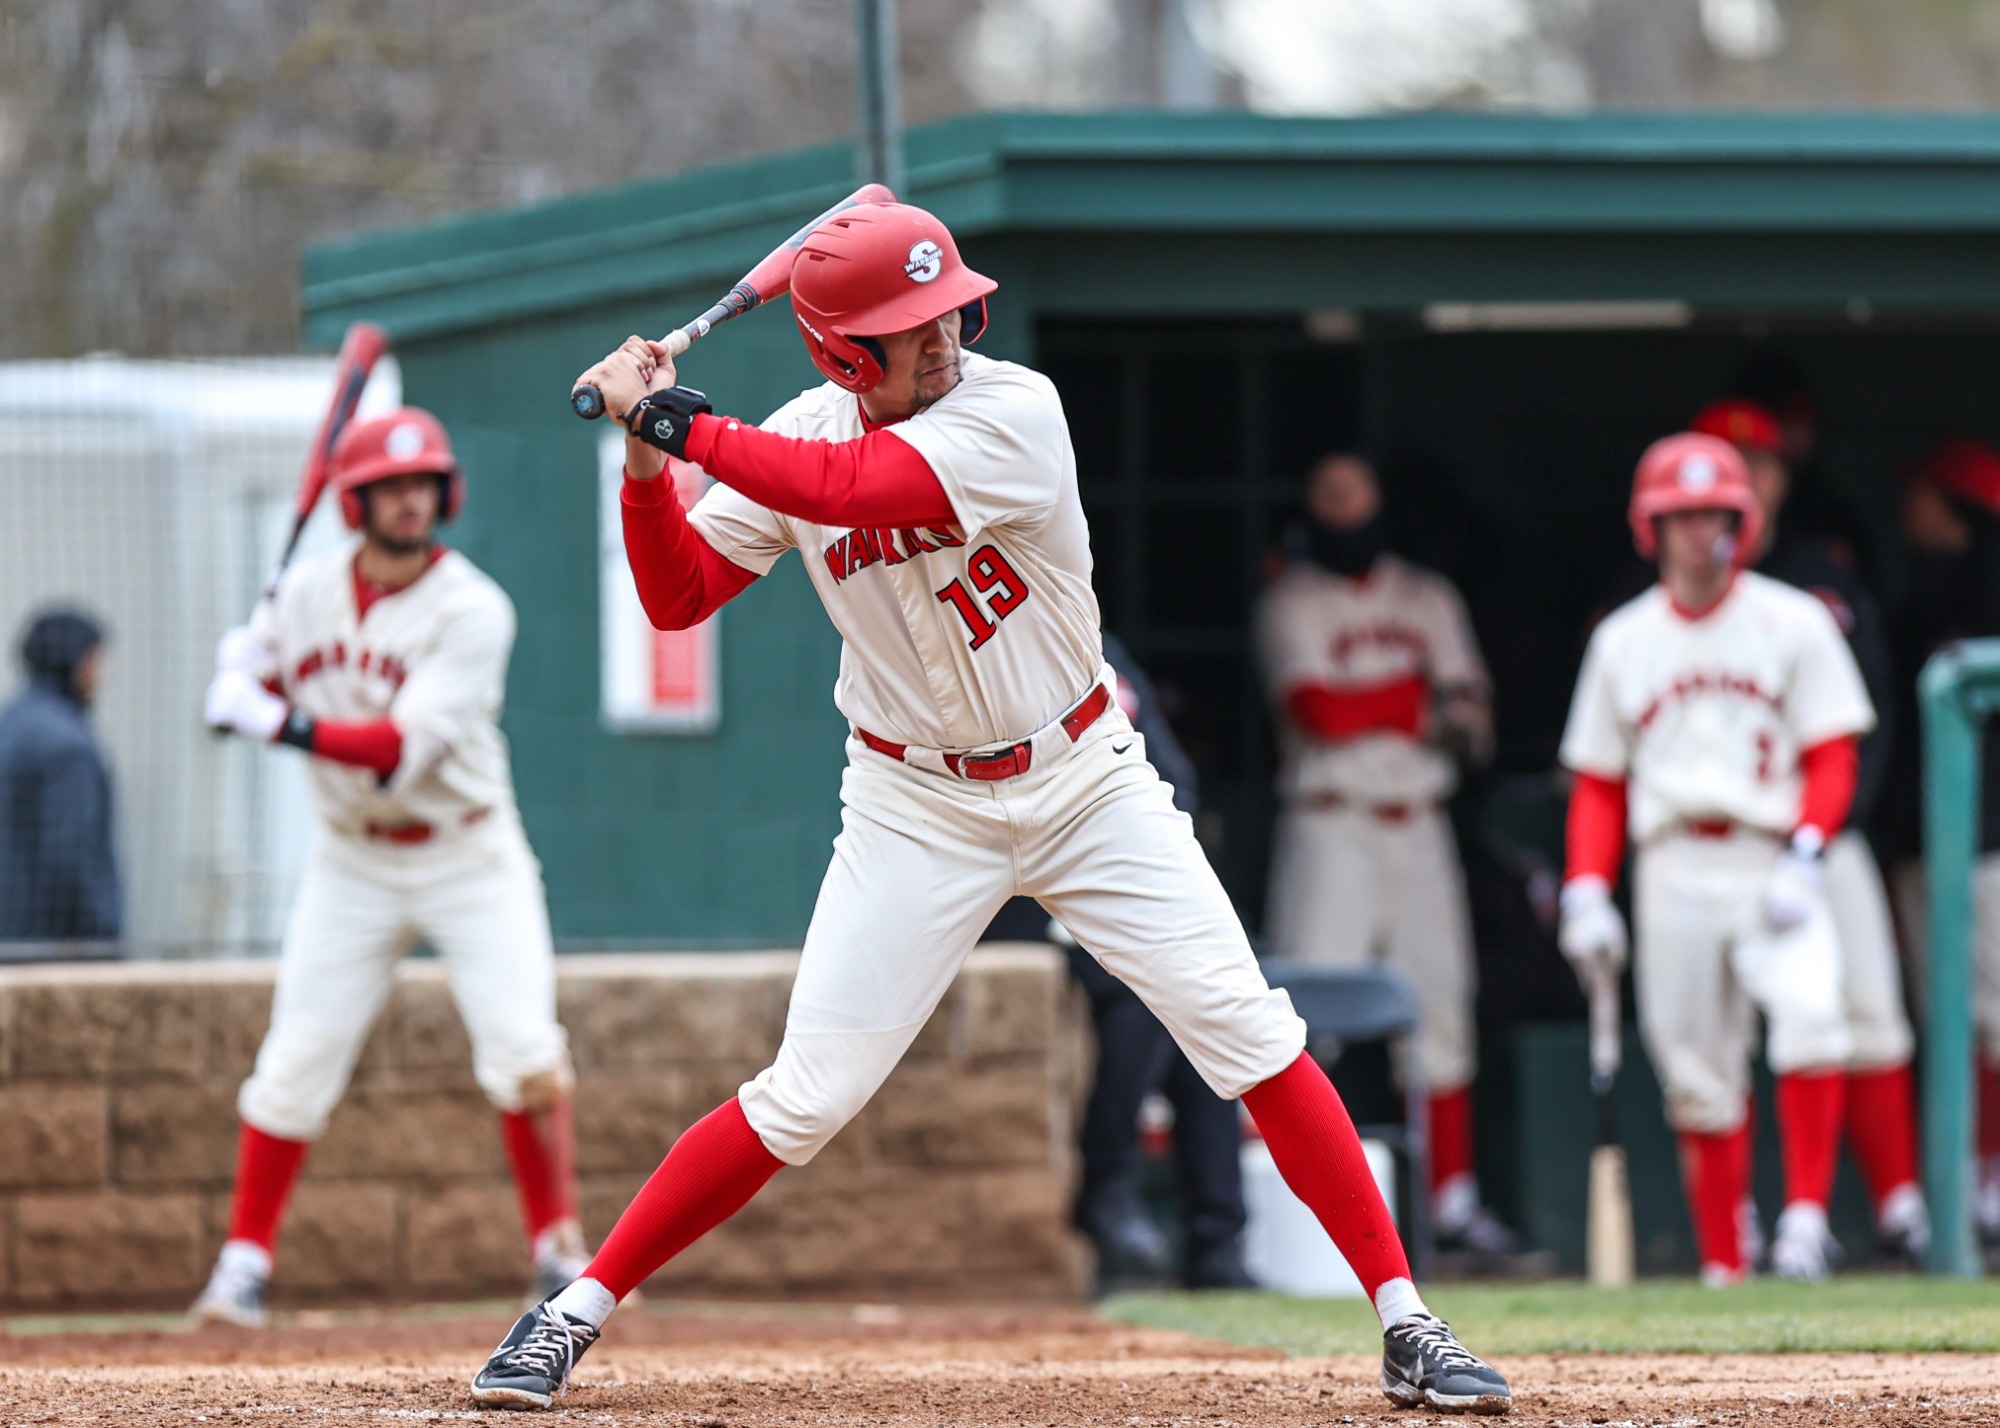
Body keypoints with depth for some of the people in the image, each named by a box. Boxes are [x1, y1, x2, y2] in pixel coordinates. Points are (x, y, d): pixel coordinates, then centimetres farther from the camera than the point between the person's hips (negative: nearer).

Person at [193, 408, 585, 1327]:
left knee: (525, 1057, -13)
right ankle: (245, 1260, 8)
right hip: (352, 863, 3)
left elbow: (401, 750, -27)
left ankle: (558, 1246, 2)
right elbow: (252, 662, 13)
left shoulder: (472, 613, -19)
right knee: (295, 1068, -2)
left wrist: (279, 724, -34)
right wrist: (238, 679, -12)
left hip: (470, 859, -3)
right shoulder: (309, 590, -4)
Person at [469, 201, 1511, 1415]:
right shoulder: (805, 436, -5)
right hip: (916, 807, 1)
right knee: (805, 1098, -7)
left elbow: (854, 487, -32)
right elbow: (677, 595, -2)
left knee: (1250, 1034, -11)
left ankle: (1404, 1322, -3)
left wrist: (673, 418, -28)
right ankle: (578, 1313, 6)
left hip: (1083, 781, -1)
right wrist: (647, 457, -17)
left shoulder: (1014, 412, -19)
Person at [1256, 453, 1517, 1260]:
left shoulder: (1428, 600, 15)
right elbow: (1319, 710, -13)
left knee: (1440, 1004, 5)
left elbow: (1472, 721, 6)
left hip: (1419, 825, 5)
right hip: (1330, 824, -5)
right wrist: (1421, 698, -5)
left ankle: (1452, 1198, 10)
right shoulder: (1292, 606, 2)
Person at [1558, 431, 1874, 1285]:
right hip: (1671, 870, 3)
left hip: (1771, 859, -3)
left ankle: (1806, 1211, -23)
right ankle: (1723, 1268, 11)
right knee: (1697, 1077, 3)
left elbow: (1831, 758, 1)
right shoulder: (1623, 641, 13)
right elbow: (1598, 783, 14)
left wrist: (1805, 855, -14)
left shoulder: (1793, 623, 5)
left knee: (1809, 1010, -28)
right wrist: (1585, 890, 2)